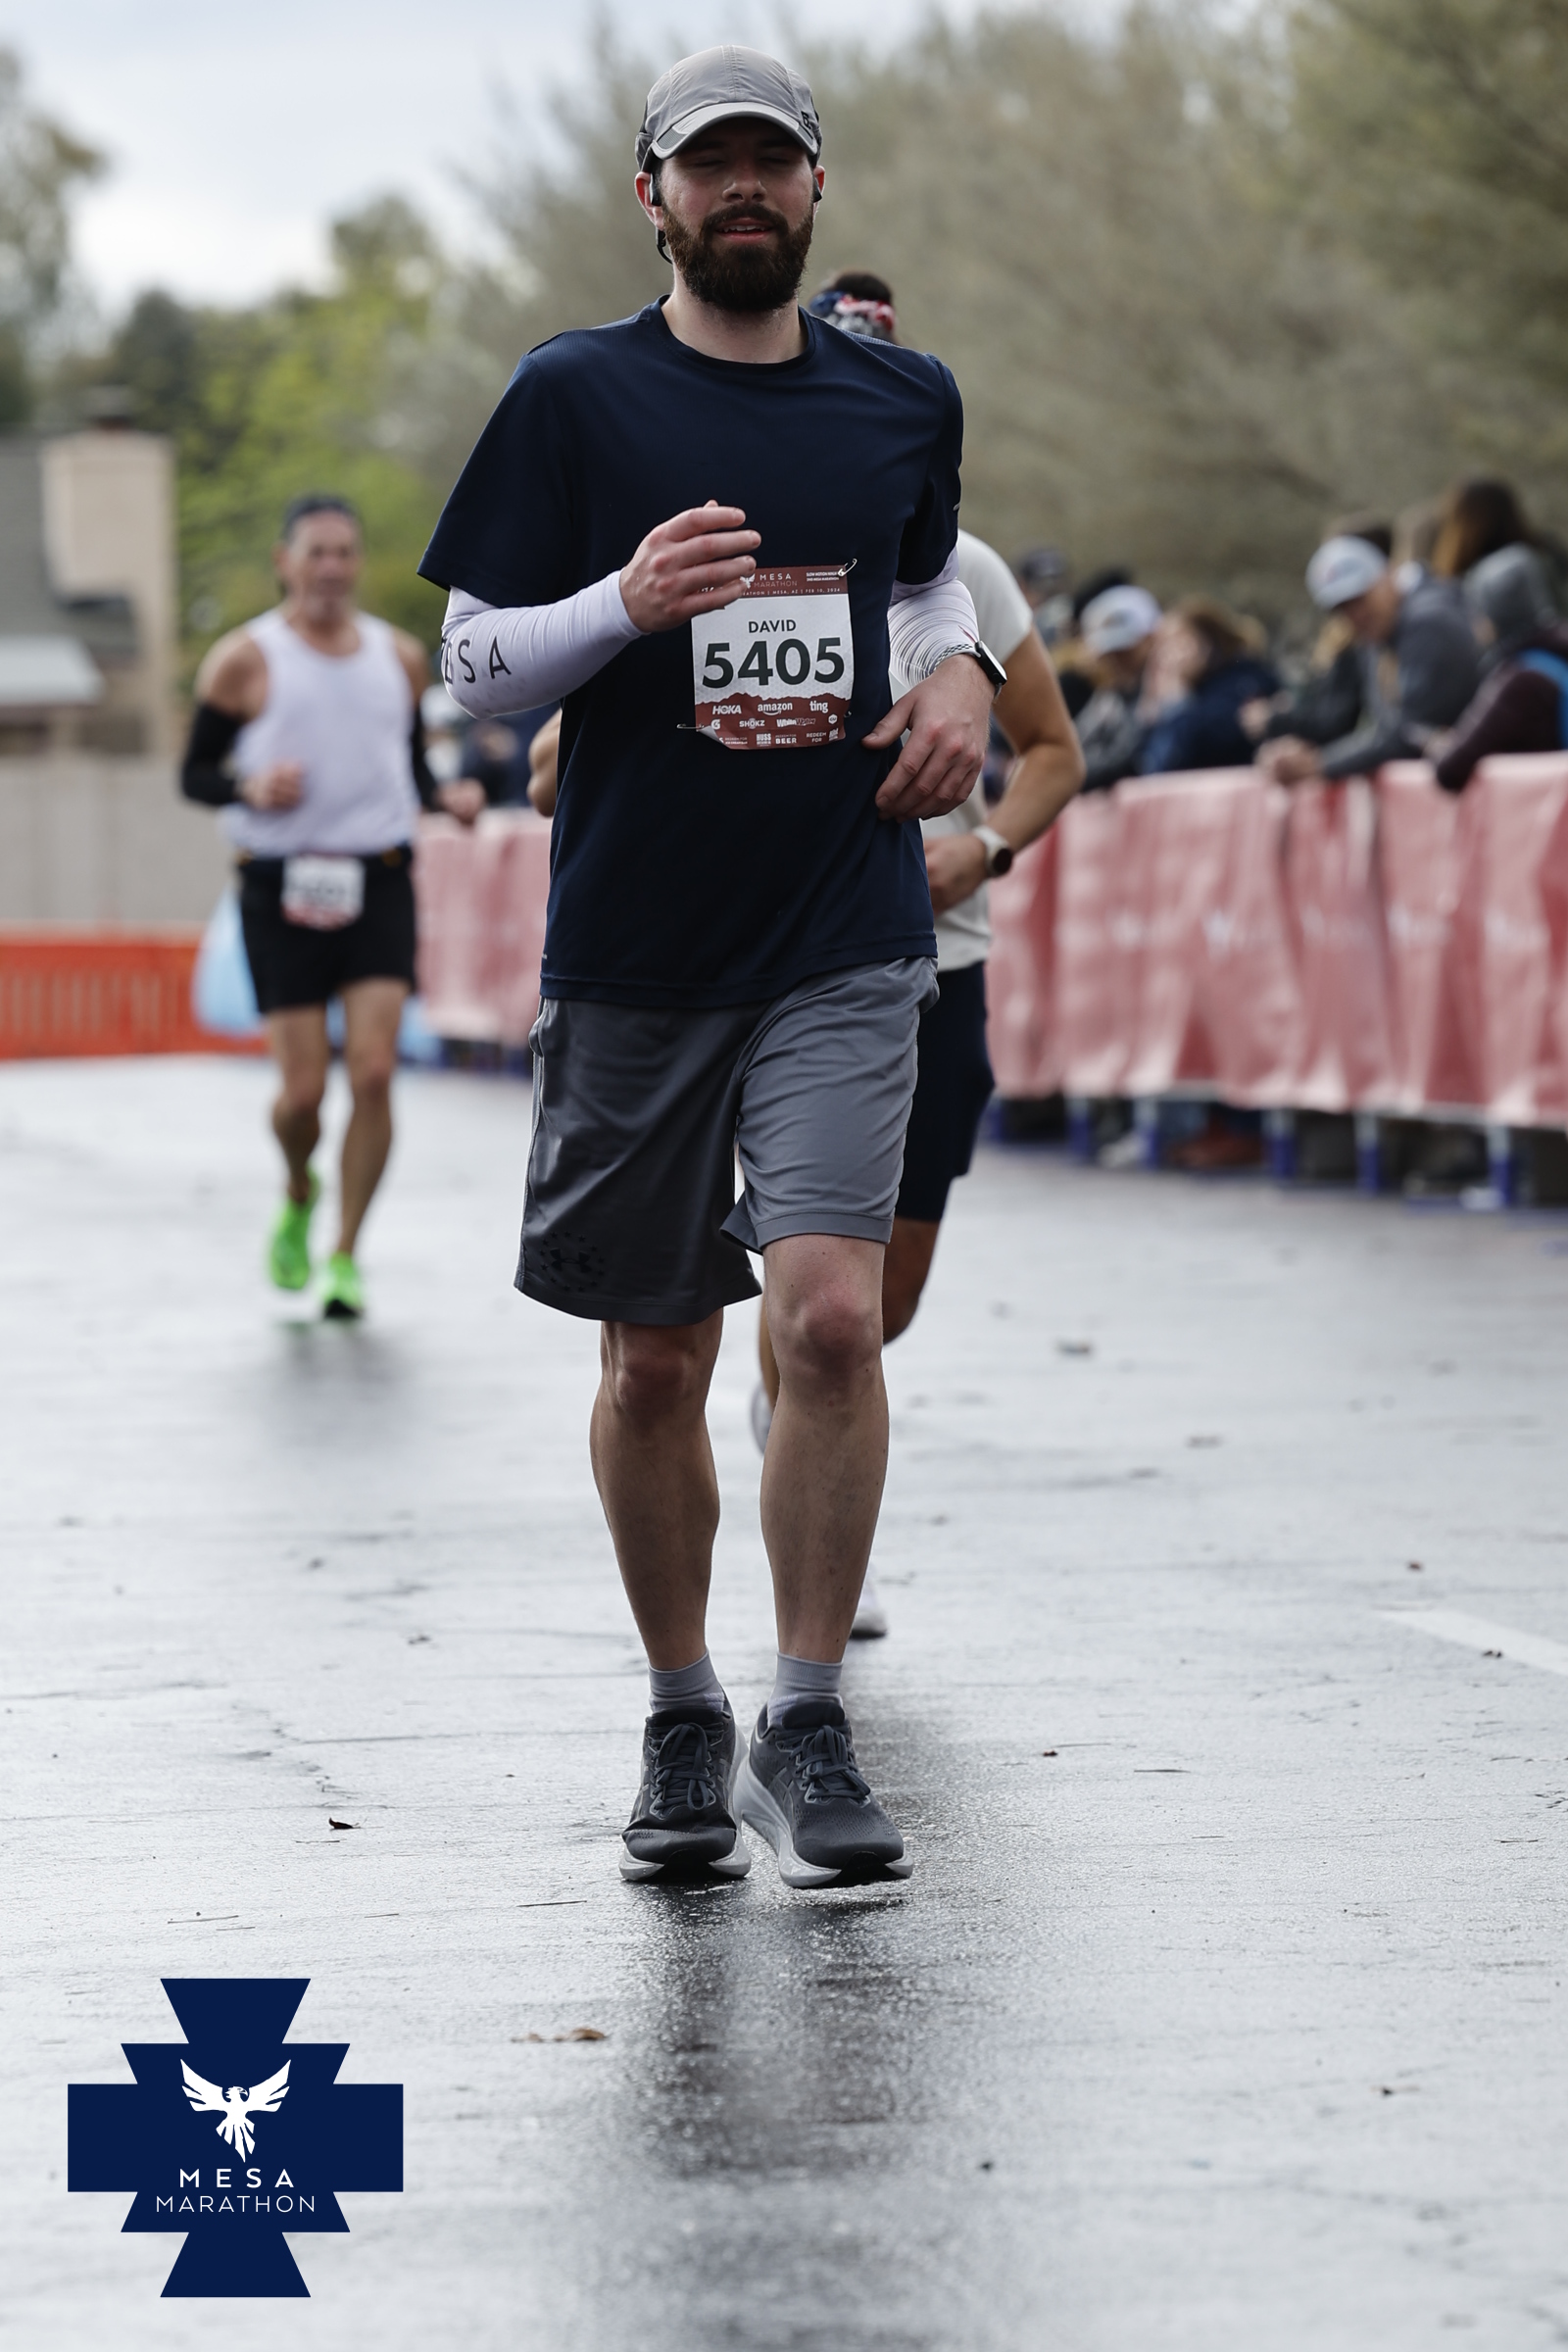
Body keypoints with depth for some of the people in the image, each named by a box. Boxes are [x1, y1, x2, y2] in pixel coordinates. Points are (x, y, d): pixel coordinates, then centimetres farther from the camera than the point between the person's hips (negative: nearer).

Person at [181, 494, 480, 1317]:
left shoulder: (399, 656, 10)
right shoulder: (244, 660, -1)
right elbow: (195, 774, 2)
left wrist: (449, 798, -1)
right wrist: (251, 788, -19)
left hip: (379, 881, 2)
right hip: (282, 887, -2)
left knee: (373, 1073, -10)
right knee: (303, 1088, -6)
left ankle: (346, 1256, 3)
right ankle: (298, 1200, 28)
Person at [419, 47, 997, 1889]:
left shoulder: (903, 401, 9)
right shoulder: (574, 397, 0)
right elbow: (474, 666, 0)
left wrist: (959, 673, 8)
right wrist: (630, 600, -18)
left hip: (845, 941, 1)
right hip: (633, 951, -1)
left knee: (829, 1315, -15)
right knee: (653, 1359, 7)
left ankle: (806, 1728, -3)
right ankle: (682, 1726, 25)